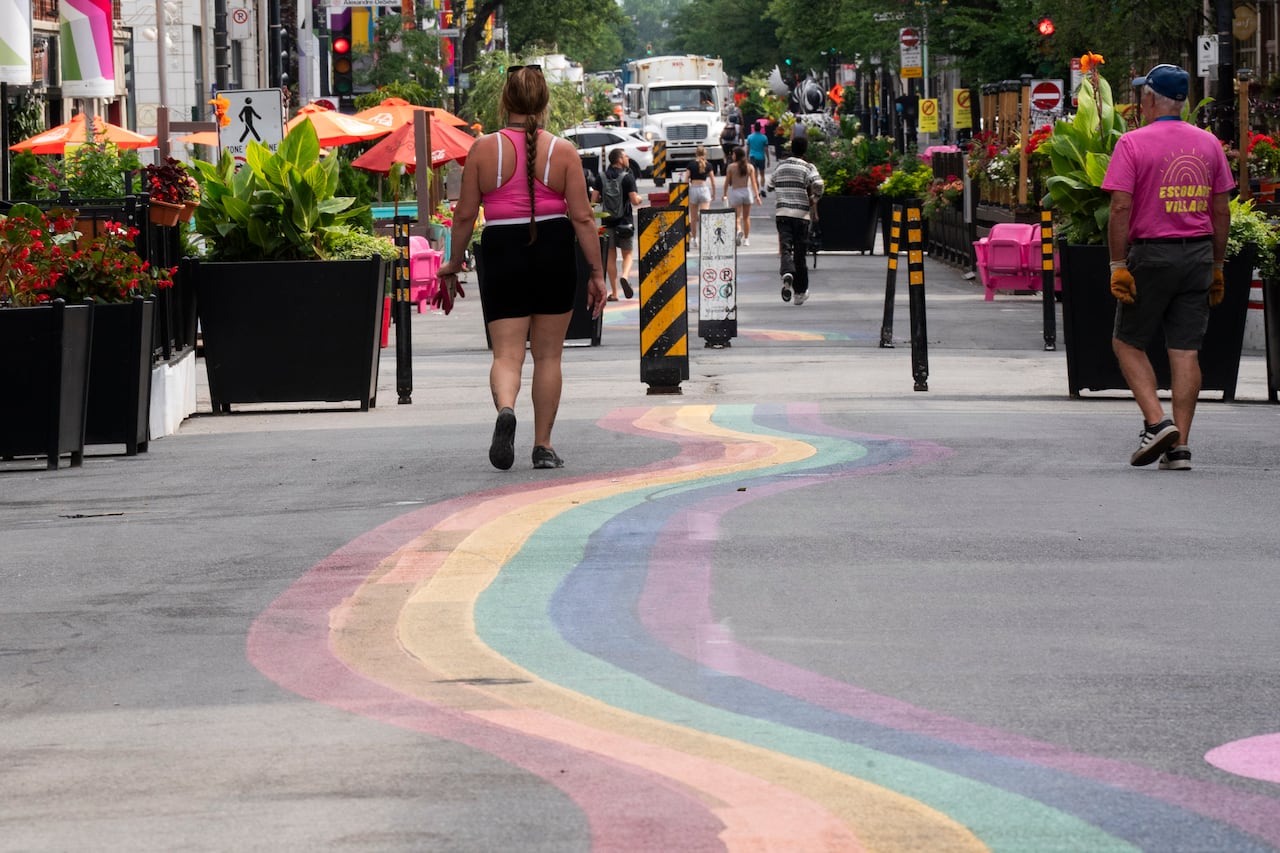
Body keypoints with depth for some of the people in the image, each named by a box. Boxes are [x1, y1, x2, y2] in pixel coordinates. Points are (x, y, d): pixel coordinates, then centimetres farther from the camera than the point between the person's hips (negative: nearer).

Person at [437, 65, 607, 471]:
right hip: (555, 253, 1)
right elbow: (582, 217, -4)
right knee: (548, 355, 12)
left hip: (502, 255, -1)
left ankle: (505, 409, -30)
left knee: (506, 354, 0)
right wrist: (597, 273, 2)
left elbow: (465, 214, 0)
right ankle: (543, 445, 15)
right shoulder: (563, 151, -2)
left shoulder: (483, 149, -3)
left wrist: (453, 263, 14)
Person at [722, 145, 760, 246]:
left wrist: (725, 194, 12)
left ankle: (739, 230, -33)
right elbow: (753, 182, -5)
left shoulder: (731, 167, -6)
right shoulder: (750, 167, 0)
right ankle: (746, 239, 17)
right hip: (747, 191, 3)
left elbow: (727, 182, -1)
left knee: (737, 216, -2)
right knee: (746, 217, 13)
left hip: (735, 192, -3)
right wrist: (757, 195, -5)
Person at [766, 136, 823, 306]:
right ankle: (801, 292, 14)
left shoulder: (780, 166, 10)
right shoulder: (808, 167, -3)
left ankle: (787, 274, -38)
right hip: (801, 213, -2)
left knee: (785, 248, -5)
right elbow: (818, 183, -20)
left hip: (781, 213, 2)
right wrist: (814, 199, -2)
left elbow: (771, 184, 23)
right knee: (799, 253, 7)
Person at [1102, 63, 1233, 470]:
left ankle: (1156, 422, -8)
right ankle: (1180, 445, 2)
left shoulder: (1133, 143, -7)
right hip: (1199, 253, 4)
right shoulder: (1208, 143, 7)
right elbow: (1221, 211, 9)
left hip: (1151, 254, -4)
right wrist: (1216, 267, 16)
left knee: (1128, 343, 9)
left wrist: (1118, 265, -10)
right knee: (1186, 350, 4)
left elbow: (1120, 209, -13)